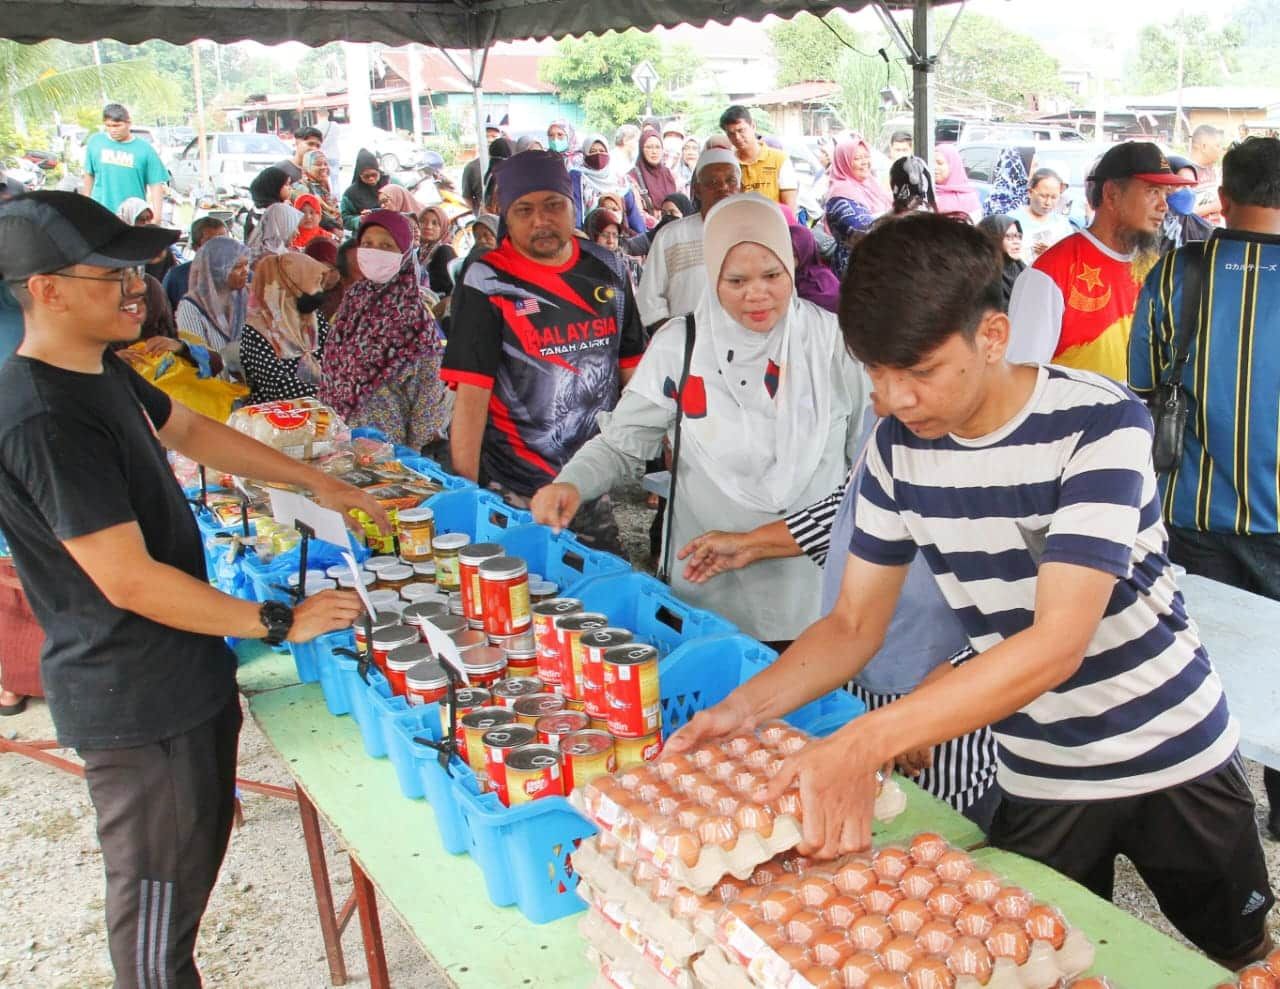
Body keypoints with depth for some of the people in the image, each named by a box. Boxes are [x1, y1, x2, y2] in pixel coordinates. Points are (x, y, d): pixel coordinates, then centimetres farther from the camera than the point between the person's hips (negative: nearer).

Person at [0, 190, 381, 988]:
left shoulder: (102, 371, 4)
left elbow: (189, 430, 19)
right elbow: (129, 580, -28)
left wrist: (318, 484, 15)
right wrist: (279, 623, -21)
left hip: (183, 672, 10)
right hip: (135, 701, -10)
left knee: (197, 855, 23)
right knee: (160, 890, 8)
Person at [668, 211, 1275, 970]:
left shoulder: (1101, 423, -25)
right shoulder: (898, 445, -10)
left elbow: (1057, 643, -34)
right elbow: (854, 624, -4)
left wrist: (864, 744, -43)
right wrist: (743, 710, -22)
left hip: (1171, 757, -2)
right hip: (1038, 777, 3)